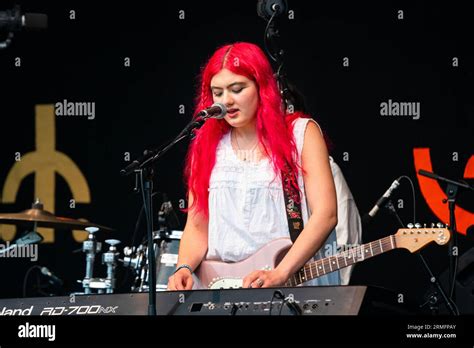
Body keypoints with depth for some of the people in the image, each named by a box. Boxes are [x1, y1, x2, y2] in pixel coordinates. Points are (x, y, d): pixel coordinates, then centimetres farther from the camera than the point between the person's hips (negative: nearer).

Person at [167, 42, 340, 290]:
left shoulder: (301, 132, 5)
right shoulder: (207, 145, 15)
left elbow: (325, 213, -5)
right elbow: (197, 227, 16)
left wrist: (280, 274, -15)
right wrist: (184, 269, -5)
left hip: (296, 285, -3)